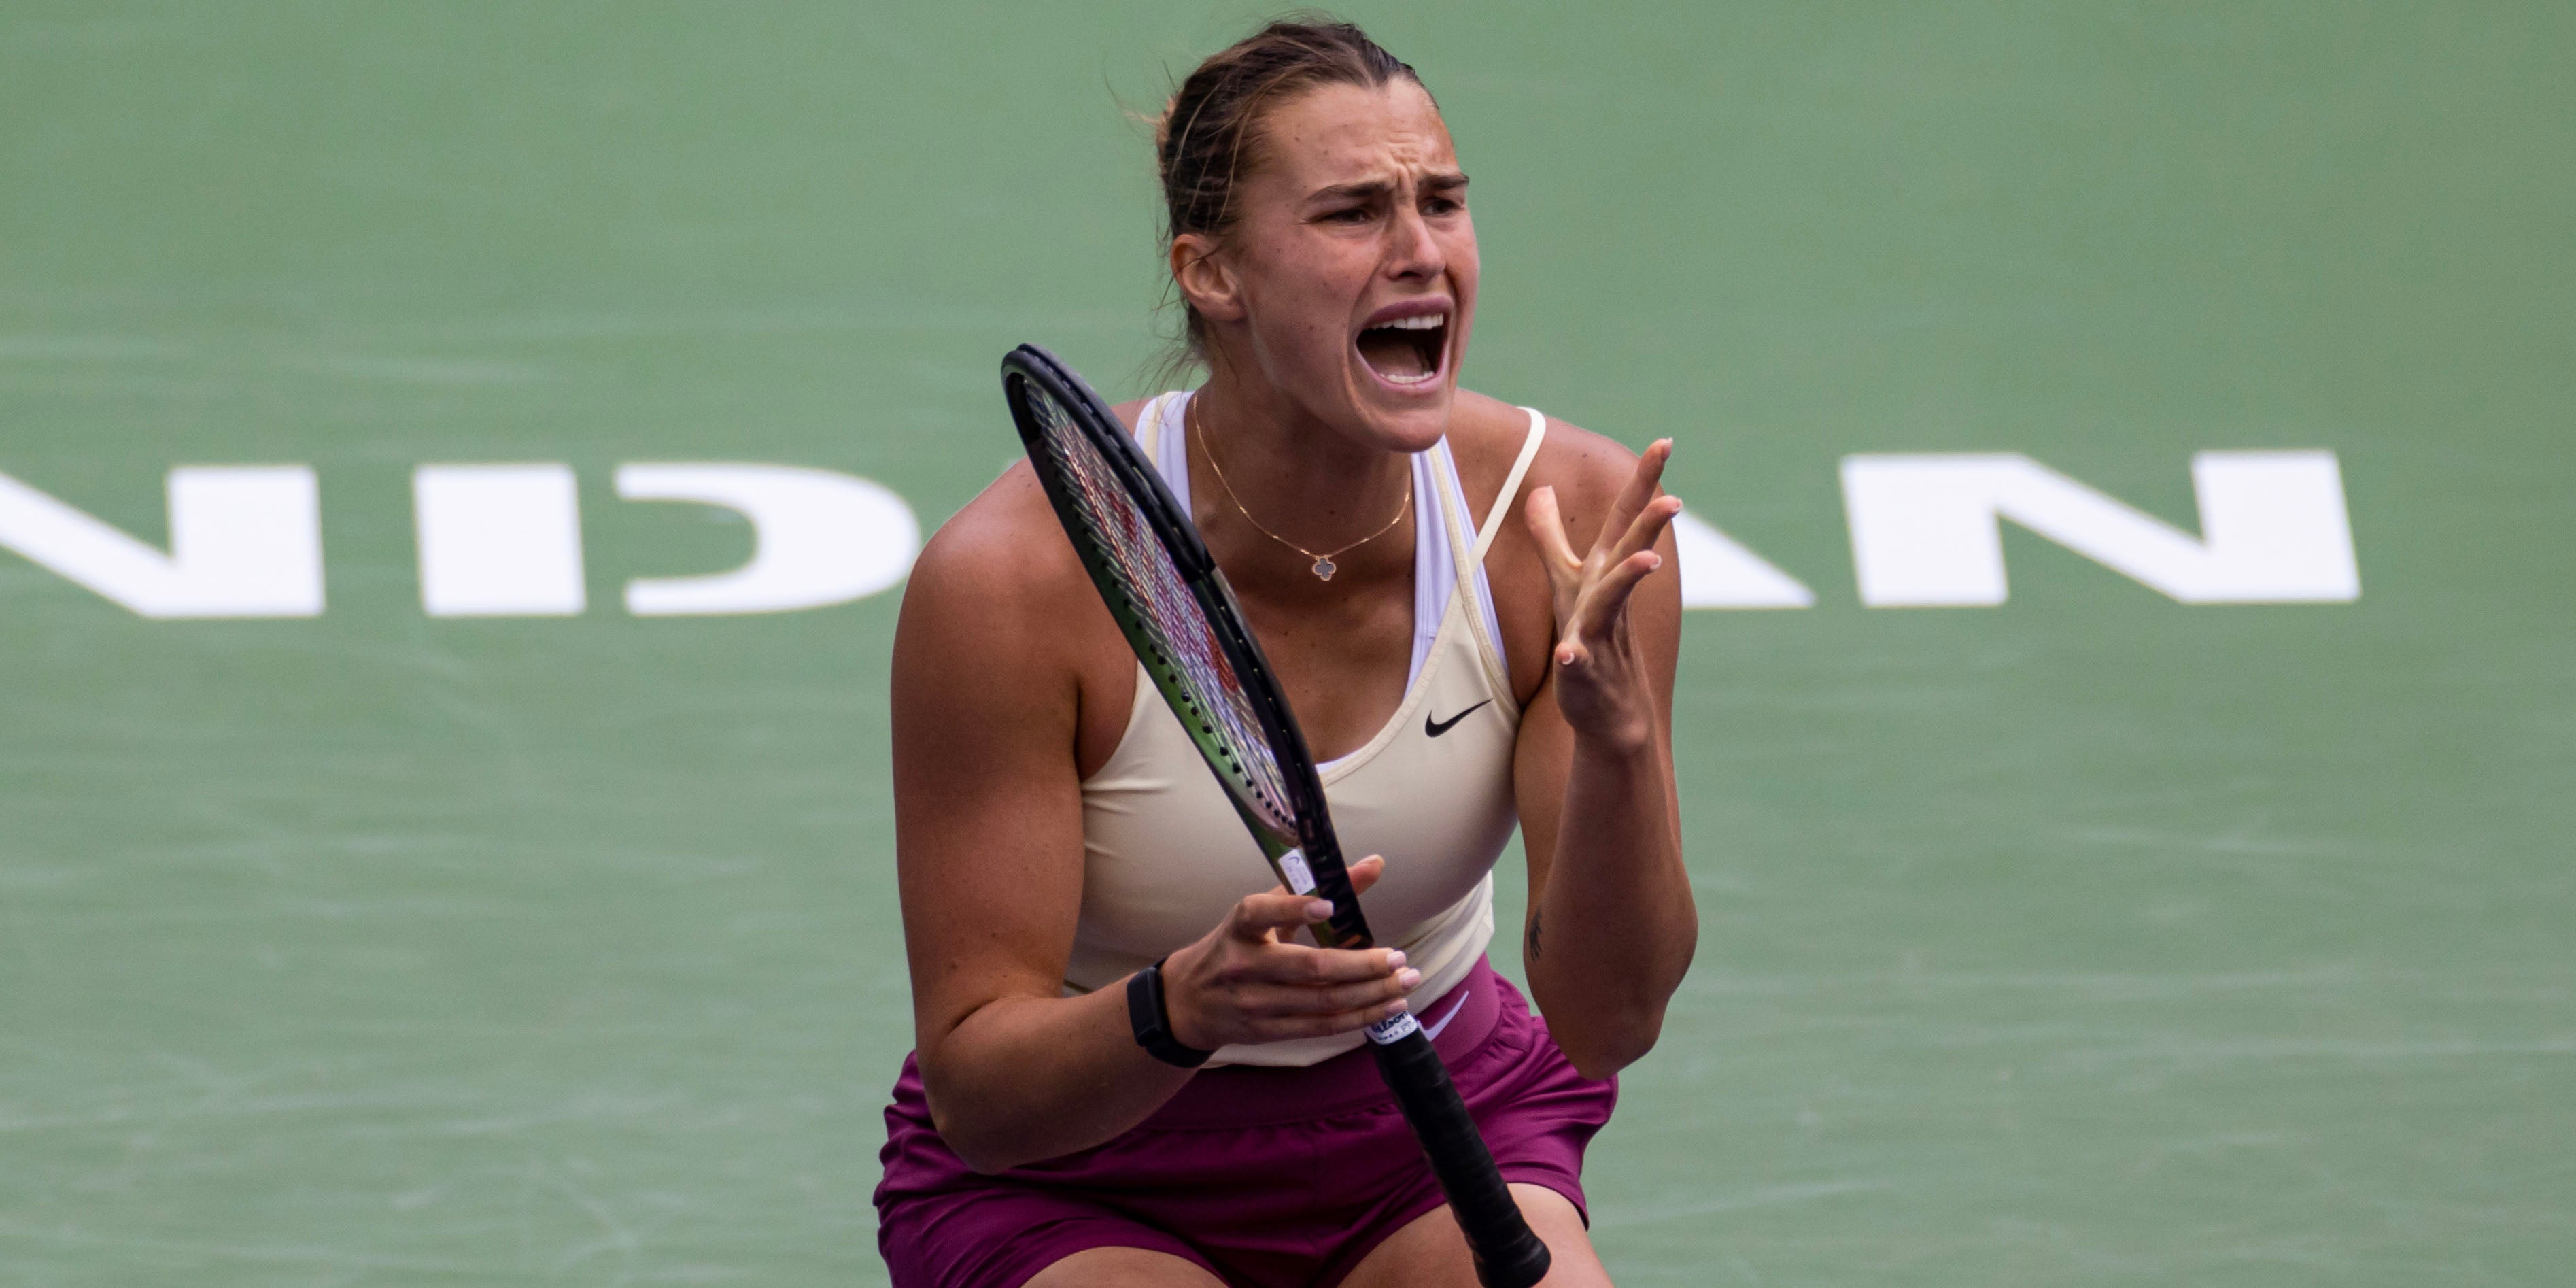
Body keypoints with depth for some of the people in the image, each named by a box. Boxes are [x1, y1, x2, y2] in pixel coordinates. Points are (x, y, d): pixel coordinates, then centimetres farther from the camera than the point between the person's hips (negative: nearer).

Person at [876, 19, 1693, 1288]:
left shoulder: (1564, 511, -16)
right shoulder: (1015, 578, -24)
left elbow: (1607, 1022, -16)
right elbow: (976, 1087, -20)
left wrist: (1616, 740, -34)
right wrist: (1185, 1006, -41)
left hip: (1434, 1136, 3)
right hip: (1075, 1183, -2)